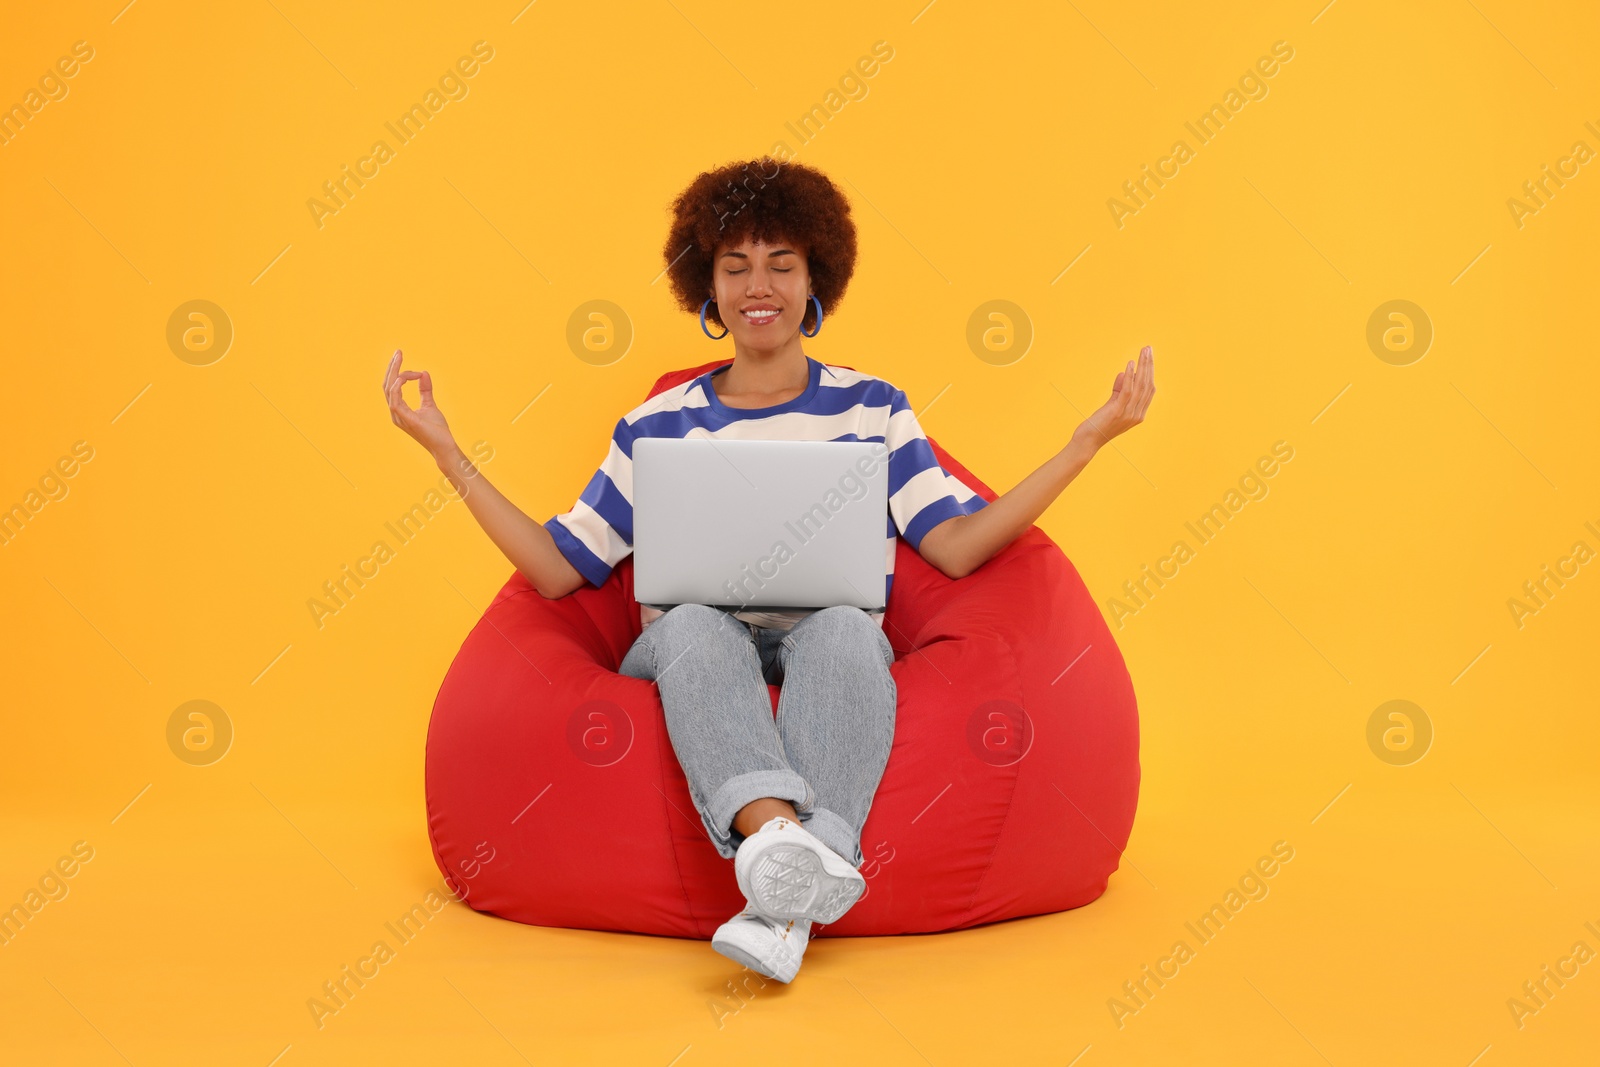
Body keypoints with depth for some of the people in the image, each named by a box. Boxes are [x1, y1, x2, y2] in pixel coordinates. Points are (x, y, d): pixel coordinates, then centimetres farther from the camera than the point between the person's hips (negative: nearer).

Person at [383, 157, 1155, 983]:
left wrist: (1084, 443, -2)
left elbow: (957, 544, 4)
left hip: (831, 655, 0)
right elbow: (559, 568, 13)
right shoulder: (656, 428, 17)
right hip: (691, 662, 1)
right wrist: (447, 453, 9)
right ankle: (780, 836, -58)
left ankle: (783, 903, -50)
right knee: (694, 625, -35)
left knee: (843, 628, -35)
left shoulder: (870, 408, 16)